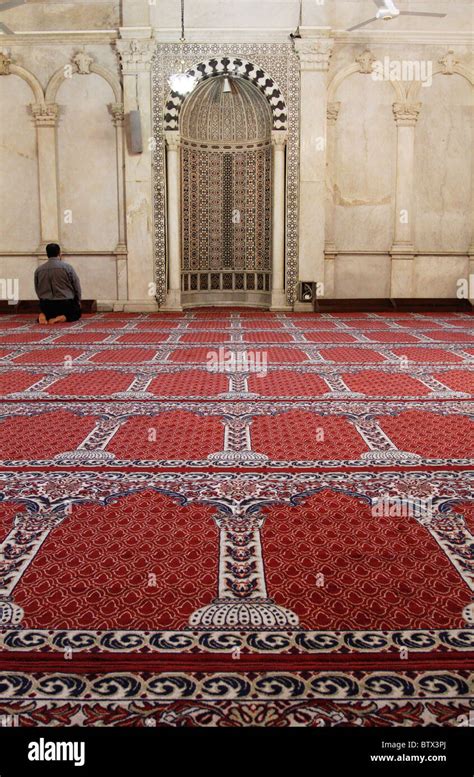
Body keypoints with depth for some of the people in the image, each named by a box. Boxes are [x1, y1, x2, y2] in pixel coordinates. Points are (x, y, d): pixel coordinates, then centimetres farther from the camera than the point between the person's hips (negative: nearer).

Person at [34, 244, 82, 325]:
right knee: (77, 312, 27)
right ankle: (63, 317, -7)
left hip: (46, 306, 3)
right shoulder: (67, 267, -8)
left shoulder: (38, 270, 1)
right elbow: (77, 288, -2)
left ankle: (45, 315, -2)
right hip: (66, 304, -3)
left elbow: (37, 290, 9)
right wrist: (78, 303, 15)